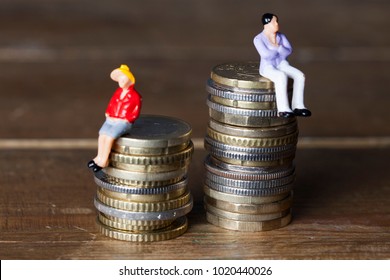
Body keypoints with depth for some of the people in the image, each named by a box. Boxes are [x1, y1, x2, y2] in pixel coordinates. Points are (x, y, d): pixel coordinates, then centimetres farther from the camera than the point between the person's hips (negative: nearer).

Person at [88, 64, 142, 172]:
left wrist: (123, 120, -14)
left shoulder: (135, 96, -5)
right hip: (111, 120, 5)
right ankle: (99, 158, -20)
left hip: (124, 123, -5)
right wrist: (108, 115, 0)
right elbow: (110, 105, 18)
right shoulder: (117, 92, 14)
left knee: (109, 135, -29)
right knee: (102, 134, -24)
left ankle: (103, 160, -21)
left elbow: (135, 113, -7)